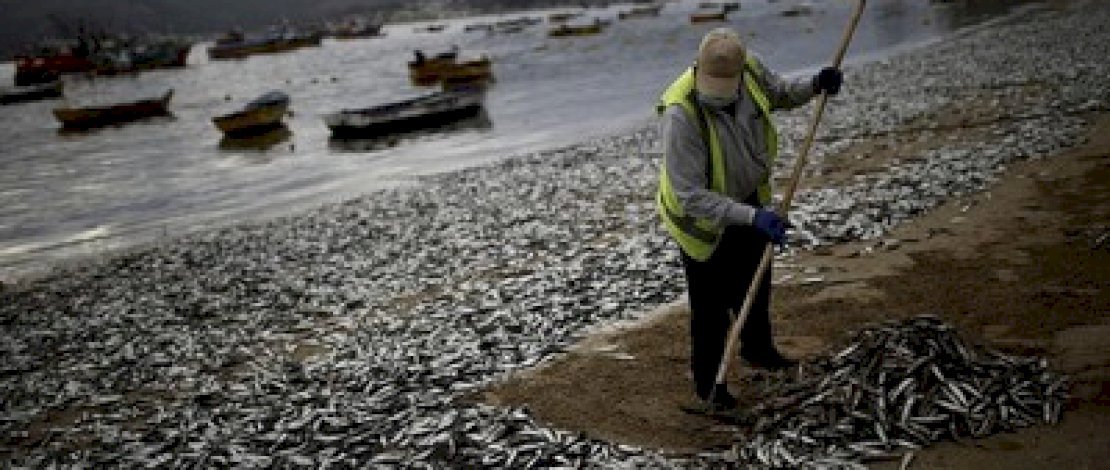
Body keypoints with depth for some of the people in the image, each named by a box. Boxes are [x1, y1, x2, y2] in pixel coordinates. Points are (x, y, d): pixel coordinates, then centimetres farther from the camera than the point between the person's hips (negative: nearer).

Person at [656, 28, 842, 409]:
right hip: (702, 214, -6)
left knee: (755, 282, 26)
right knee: (711, 304, 7)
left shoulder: (749, 69, -21)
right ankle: (707, 381, 31)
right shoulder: (682, 114, -39)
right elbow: (691, 196, -38)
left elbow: (780, 93, 4)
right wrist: (753, 217, -44)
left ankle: (757, 348, 53)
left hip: (748, 197, 6)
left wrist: (814, 85, -17)